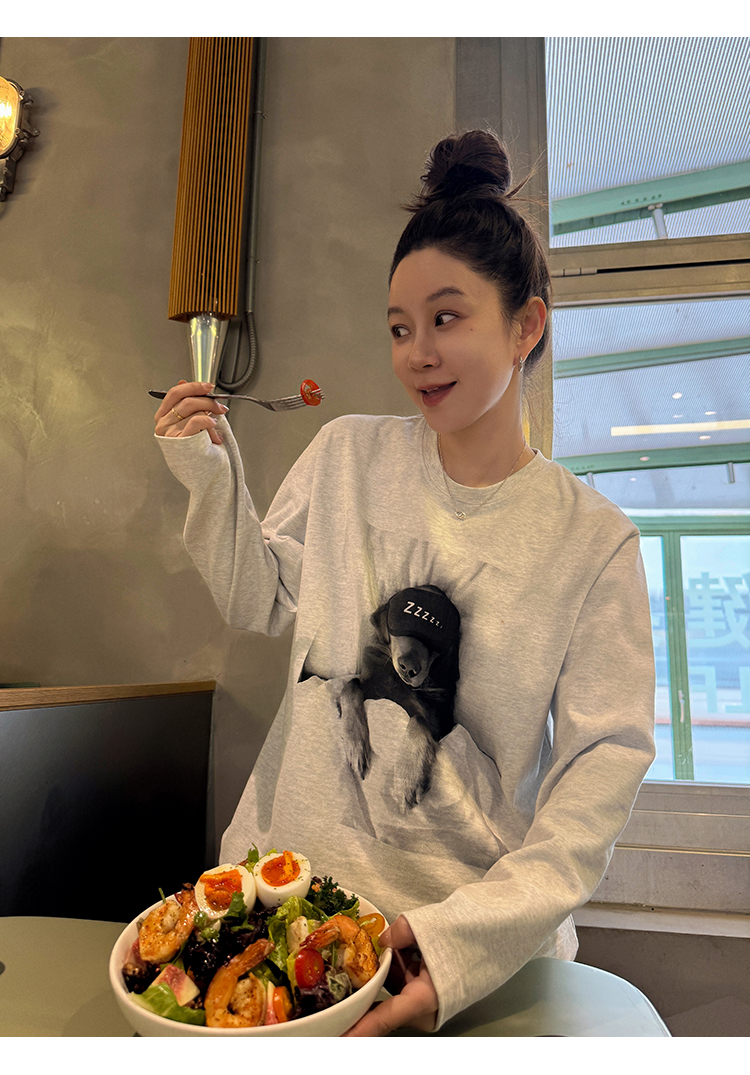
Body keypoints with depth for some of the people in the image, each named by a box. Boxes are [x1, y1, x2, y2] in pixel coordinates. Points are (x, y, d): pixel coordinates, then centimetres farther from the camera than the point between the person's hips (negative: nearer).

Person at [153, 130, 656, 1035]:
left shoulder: (593, 538, -11)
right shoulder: (347, 454, -3)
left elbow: (605, 759, -13)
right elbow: (259, 604, 3)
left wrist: (479, 932, -24)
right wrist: (210, 478, -12)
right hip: (290, 873, 3)